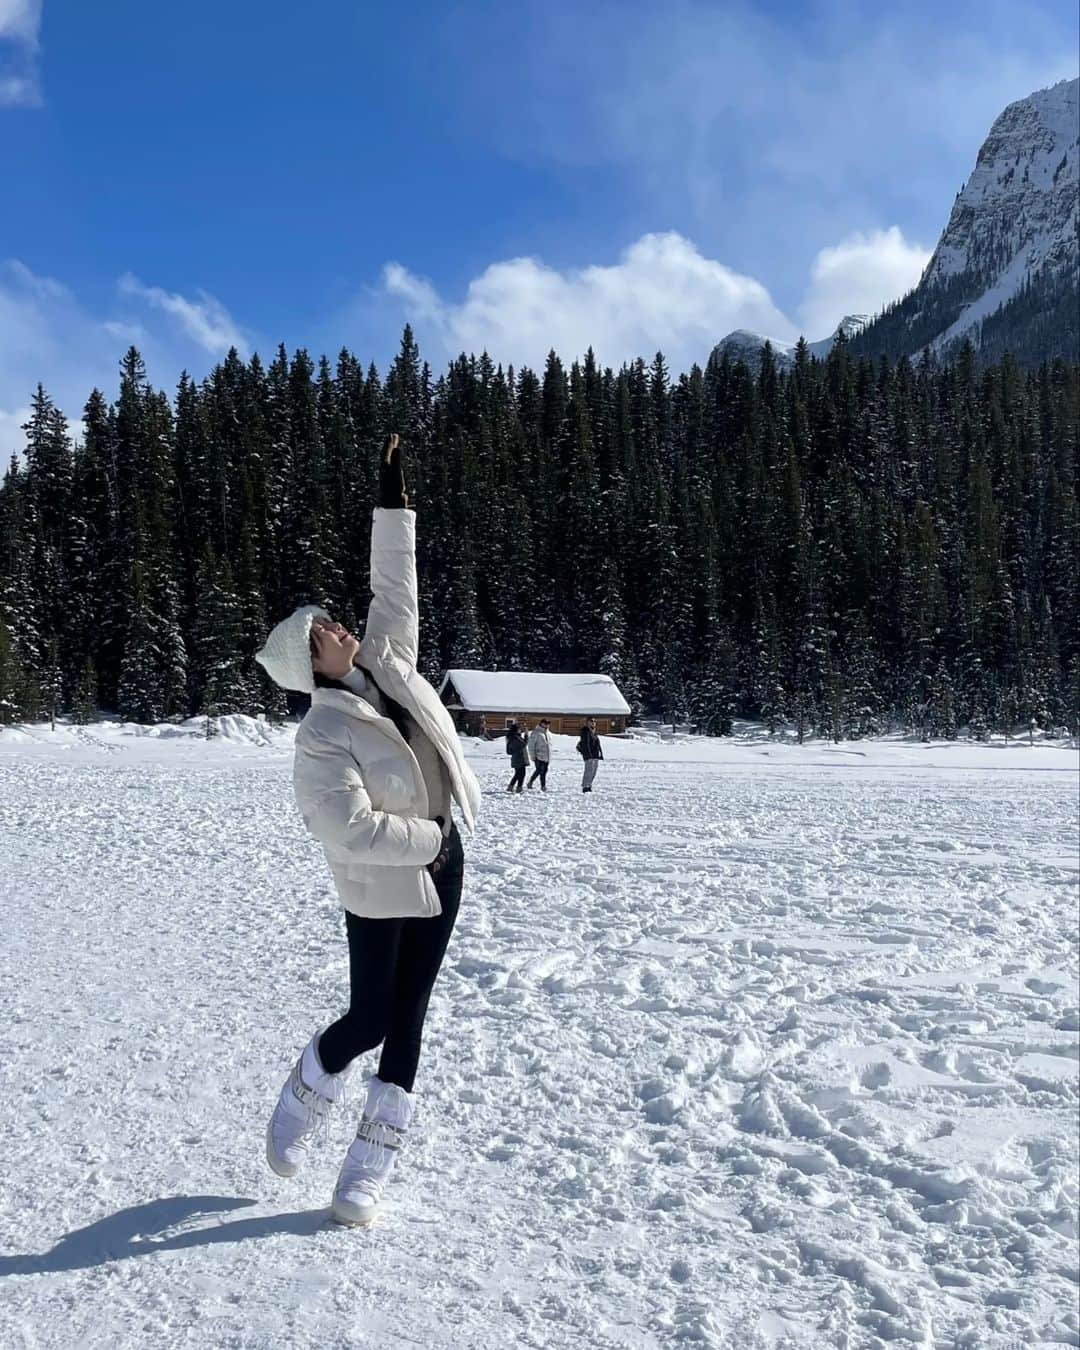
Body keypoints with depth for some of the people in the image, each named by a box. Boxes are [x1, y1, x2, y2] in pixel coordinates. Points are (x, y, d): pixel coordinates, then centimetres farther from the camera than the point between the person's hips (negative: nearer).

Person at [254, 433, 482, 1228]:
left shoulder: (387, 663, -1)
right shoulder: (323, 737, -21)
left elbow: (395, 589, 4)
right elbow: (349, 830, -27)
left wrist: (394, 504, 0)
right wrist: (432, 838, -17)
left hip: (441, 870, 7)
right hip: (383, 888, -7)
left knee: (407, 1018, 8)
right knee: (370, 1019, 0)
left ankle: (370, 1168, 18)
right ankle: (306, 1099, 33)